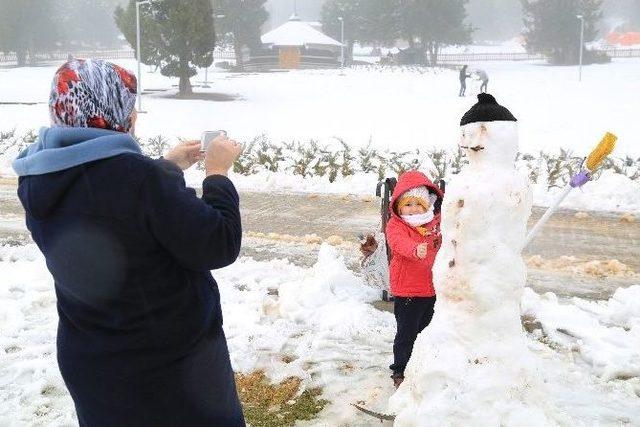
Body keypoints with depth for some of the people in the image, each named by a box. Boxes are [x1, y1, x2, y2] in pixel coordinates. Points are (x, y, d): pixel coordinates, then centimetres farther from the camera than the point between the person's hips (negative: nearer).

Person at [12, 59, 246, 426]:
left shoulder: (37, 179, -5)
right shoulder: (142, 179, -30)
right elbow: (219, 246, -22)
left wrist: (167, 168, 17)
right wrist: (218, 172, -9)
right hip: (172, 362, -7)